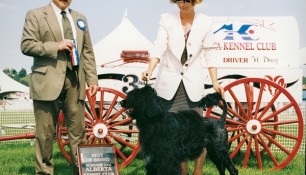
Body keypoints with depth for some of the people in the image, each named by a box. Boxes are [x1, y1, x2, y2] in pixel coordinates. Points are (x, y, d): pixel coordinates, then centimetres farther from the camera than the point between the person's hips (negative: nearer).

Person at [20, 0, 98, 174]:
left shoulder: (80, 18, 18)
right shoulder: (36, 15, 4)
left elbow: (88, 52, 16)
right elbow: (26, 45, -5)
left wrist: (92, 79, 8)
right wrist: (56, 46, -13)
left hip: (75, 82, 4)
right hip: (48, 82, -4)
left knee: (78, 131, 3)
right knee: (45, 132, 0)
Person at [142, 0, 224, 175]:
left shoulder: (205, 22, 0)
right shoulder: (167, 19, -1)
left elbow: (209, 55, 3)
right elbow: (159, 48, -10)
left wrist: (215, 83, -2)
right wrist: (149, 71, -25)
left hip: (193, 84, 0)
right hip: (169, 83, 0)